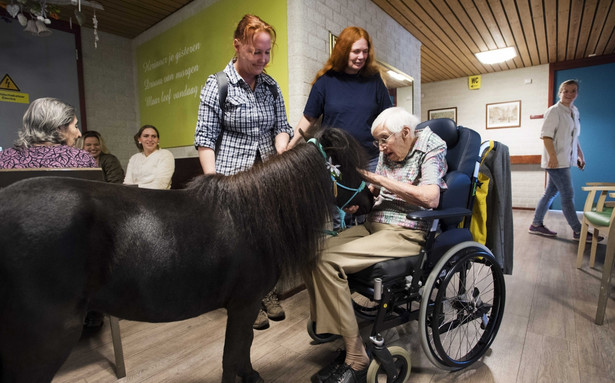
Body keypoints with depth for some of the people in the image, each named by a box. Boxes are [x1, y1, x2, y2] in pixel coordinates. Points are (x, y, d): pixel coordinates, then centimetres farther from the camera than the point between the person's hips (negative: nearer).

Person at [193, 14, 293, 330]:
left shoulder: (271, 86, 9)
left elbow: (282, 126, 11)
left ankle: (267, 292, 31)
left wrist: (281, 152, -10)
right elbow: (205, 138, -6)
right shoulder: (217, 86, -4)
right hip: (233, 177, -4)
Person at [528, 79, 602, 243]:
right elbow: (546, 135, -18)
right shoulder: (554, 111, -9)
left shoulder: (574, 111, 17)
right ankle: (578, 231, 5)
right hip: (556, 161, -9)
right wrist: (553, 157, -25)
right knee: (568, 195, -4)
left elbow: (574, 137, 25)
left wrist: (580, 155, 22)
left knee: (551, 193, 11)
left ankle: (536, 224, 19)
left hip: (565, 160, 9)